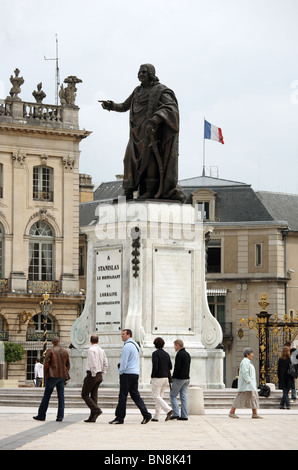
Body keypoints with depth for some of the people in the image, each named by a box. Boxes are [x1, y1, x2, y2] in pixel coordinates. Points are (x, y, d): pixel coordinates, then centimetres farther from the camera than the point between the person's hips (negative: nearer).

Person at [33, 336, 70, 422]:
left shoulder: (50, 351, -4)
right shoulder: (65, 352, 10)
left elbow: (46, 364, -9)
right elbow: (68, 365, 12)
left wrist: (45, 375, 0)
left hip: (52, 376, -4)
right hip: (62, 376, 4)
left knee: (46, 395, 1)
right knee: (61, 395, 3)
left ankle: (41, 415, 3)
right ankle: (60, 416, -3)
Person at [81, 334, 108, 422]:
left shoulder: (91, 350, -13)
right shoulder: (102, 351, 10)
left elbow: (93, 363, -21)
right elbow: (105, 364, 10)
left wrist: (93, 374, -14)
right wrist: (101, 373, 14)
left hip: (92, 375, -8)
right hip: (100, 376, 8)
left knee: (85, 395, 1)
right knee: (93, 396, 10)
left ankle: (96, 409, -16)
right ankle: (92, 417, 7)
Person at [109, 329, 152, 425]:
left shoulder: (127, 346, -14)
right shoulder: (135, 345, 17)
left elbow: (124, 362, -17)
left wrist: (120, 372, -3)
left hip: (127, 374, -9)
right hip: (136, 373, 9)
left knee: (122, 396, -4)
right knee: (135, 395, 9)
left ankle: (119, 418, -1)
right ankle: (146, 415, 1)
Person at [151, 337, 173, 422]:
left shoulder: (155, 353, -11)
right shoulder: (166, 354, 10)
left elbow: (155, 367, -18)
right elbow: (170, 367, 8)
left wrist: (152, 377, -8)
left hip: (157, 378, -7)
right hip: (165, 378, 7)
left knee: (156, 396, -4)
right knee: (160, 397, 12)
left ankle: (169, 410, -22)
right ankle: (156, 417, 12)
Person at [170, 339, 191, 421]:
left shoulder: (179, 354, -14)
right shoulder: (187, 354, 14)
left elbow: (177, 368, -19)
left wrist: (173, 377, -10)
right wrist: (186, 376, 19)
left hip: (179, 379, -8)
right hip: (186, 378, 8)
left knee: (173, 396, 1)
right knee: (184, 397, 7)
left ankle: (176, 414, -6)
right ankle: (184, 416, 3)